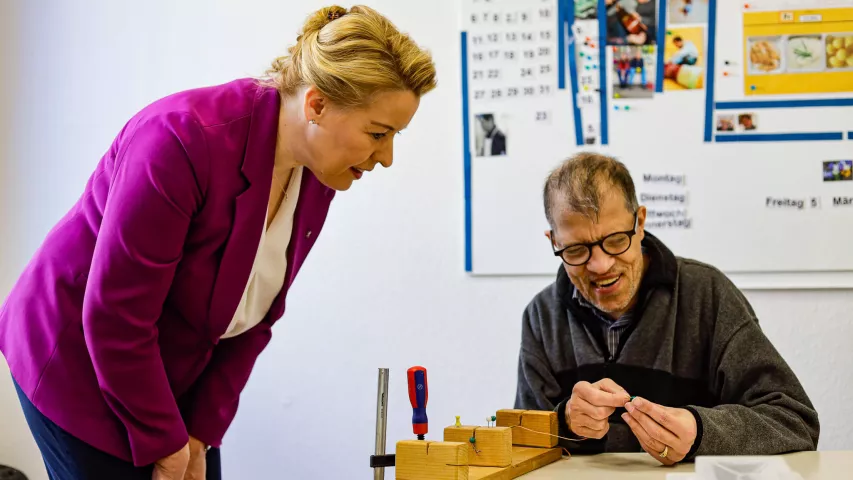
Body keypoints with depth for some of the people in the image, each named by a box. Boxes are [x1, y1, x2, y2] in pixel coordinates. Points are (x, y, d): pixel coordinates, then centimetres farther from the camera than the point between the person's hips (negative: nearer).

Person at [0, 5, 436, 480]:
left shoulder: (315, 178, -8)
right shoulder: (182, 139, -30)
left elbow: (254, 315, 2)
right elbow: (114, 316, -26)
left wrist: (200, 434, -3)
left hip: (175, 377, 7)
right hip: (77, 365, -6)